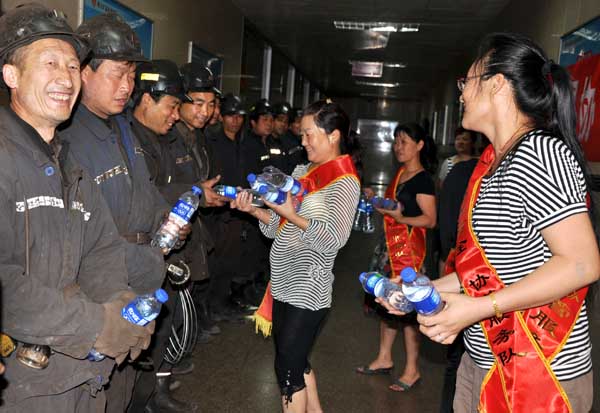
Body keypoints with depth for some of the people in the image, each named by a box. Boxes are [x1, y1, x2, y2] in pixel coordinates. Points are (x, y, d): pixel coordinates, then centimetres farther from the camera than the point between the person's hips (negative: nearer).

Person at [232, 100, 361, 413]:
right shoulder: (303, 172, 11)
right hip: (284, 282, 8)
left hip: (308, 289, -8)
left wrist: (291, 214, -25)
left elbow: (333, 241, -21)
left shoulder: (344, 182, -10)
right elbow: (277, 228, 11)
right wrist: (255, 210, -5)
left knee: (287, 366, 1)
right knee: (295, 361, 19)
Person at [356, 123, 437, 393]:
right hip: (391, 244, 8)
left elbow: (430, 219, -16)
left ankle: (412, 370, 12)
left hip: (409, 247, -8)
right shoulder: (399, 174, 14)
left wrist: (401, 218, -27)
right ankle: (384, 359, 28)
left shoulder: (423, 179, -11)